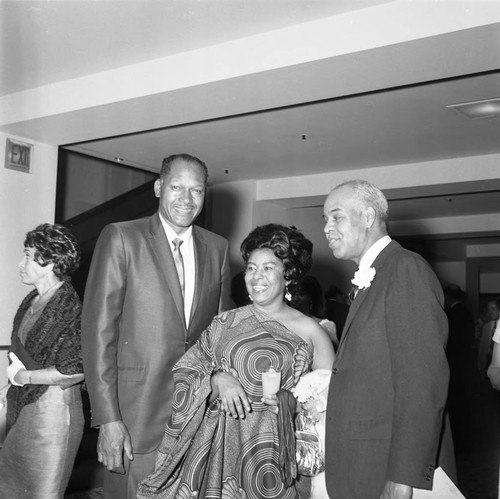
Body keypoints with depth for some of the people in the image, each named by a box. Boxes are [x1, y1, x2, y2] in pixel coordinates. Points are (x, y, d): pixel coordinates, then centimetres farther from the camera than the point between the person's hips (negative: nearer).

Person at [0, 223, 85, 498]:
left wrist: (24, 376, -12)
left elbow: (74, 370, -21)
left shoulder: (70, 308, -18)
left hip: (53, 410, -8)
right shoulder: (32, 300, 8)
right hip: (22, 407, 8)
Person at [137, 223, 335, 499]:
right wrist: (217, 379, -11)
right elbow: (184, 371, 6)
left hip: (275, 449, -1)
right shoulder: (225, 323, 8)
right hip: (220, 443, 1)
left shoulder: (308, 329, 3)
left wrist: (294, 399, -10)